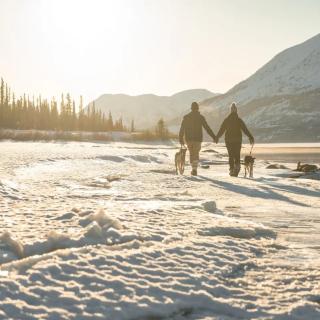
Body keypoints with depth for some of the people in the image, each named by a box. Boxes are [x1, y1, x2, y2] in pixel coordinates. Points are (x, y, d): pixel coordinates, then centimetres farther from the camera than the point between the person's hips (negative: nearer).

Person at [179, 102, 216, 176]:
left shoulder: (186, 117, 1)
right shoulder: (201, 117, -4)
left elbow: (182, 129, 2)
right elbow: (207, 128, -7)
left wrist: (181, 139, 10)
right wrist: (214, 137, -4)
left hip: (188, 139, 1)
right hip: (198, 139, -1)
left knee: (191, 154, 16)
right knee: (196, 154, 4)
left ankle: (194, 169, 17)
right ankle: (194, 169, -14)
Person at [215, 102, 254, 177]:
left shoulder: (226, 120, 0)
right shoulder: (239, 120, -4)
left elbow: (221, 130, 7)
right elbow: (245, 130, -10)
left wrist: (217, 137, 21)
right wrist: (250, 137, -13)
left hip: (228, 140, 1)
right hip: (238, 140, -1)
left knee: (231, 156, 8)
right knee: (237, 155, 7)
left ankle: (231, 170, 4)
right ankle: (236, 167, -14)